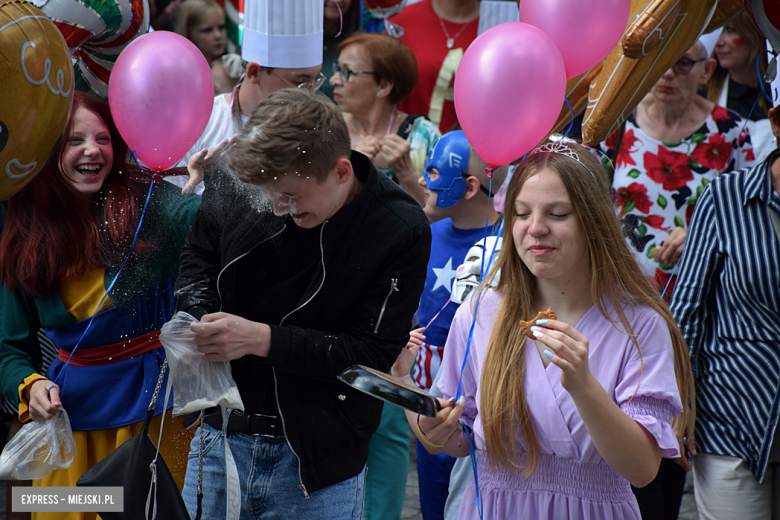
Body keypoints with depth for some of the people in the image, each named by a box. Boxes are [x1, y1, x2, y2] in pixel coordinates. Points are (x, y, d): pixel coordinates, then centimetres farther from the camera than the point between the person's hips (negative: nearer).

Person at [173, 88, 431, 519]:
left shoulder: (401, 232, -16)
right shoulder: (239, 181, -6)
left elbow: (372, 354, -15)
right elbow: (199, 255, 14)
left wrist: (262, 339, -24)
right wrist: (199, 315, -8)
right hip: (222, 433, 4)